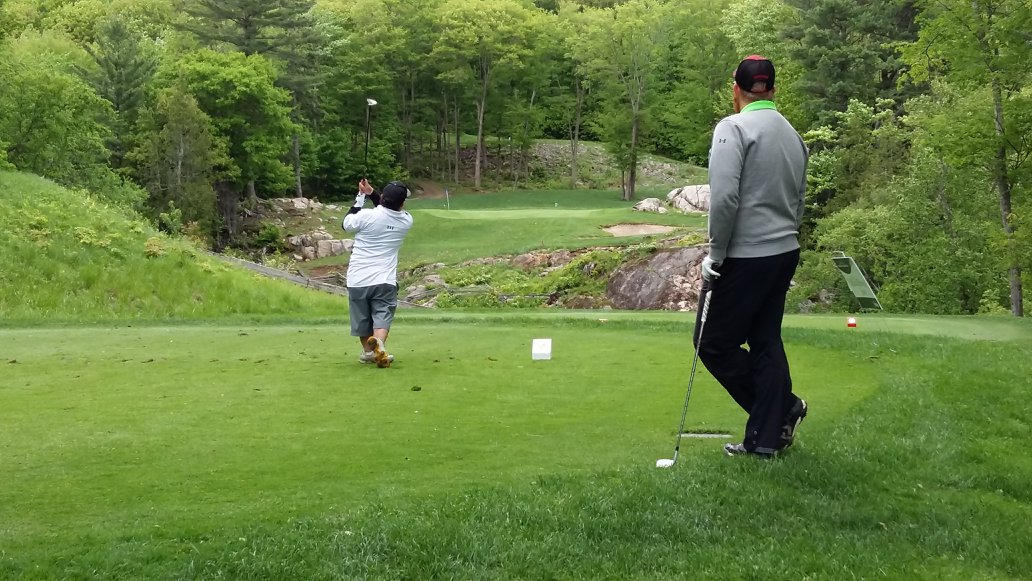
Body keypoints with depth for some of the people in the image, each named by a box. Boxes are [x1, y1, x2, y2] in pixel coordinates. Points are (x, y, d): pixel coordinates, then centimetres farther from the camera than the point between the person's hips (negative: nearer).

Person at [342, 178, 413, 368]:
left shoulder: (366, 216, -12)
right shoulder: (406, 221, -1)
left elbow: (346, 224, 10)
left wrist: (360, 197, 12)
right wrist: (371, 193, 14)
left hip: (358, 279, 0)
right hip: (384, 281, 0)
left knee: (362, 318, 18)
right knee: (382, 316, -5)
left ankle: (368, 351, 36)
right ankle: (378, 342, -36)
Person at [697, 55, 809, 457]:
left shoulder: (733, 127, -12)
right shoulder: (793, 134, 13)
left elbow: (724, 197, -21)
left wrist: (715, 255, -12)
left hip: (745, 257, -8)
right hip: (785, 252, 8)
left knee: (714, 343, 3)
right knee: (766, 340, 11)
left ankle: (783, 407, 8)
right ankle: (766, 438, 11)